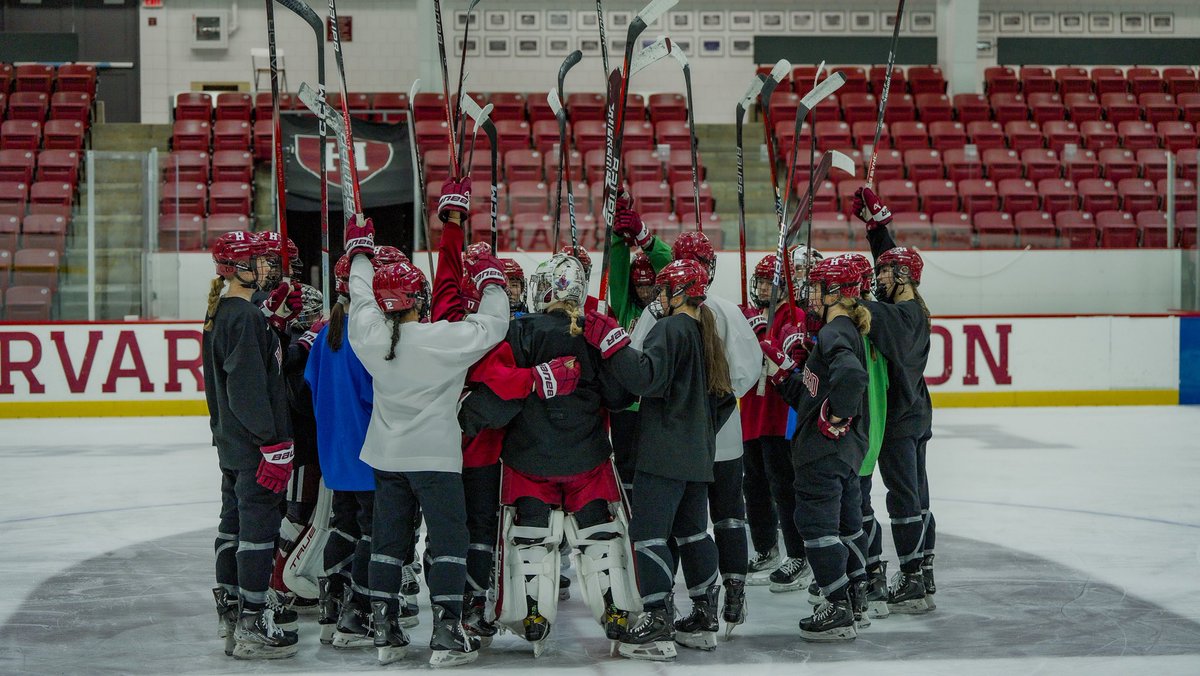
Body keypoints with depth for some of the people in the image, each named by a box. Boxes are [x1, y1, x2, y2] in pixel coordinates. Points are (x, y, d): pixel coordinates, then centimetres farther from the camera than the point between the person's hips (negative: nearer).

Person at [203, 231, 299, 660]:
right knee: (259, 527, -6)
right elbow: (249, 387, -23)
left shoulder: (219, 312, 12)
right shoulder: (244, 317, -19)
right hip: (254, 445, -11)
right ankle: (252, 625, -4)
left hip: (231, 441, 11)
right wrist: (273, 444, -22)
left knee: (234, 523, 18)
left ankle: (229, 609, 28)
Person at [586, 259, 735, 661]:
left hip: (664, 454, -9)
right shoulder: (706, 334, 14)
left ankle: (658, 628, -10)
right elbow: (724, 397, 21)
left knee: (649, 533, -7)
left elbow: (646, 376, -26)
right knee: (693, 533, 16)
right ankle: (704, 620, 20)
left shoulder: (670, 329, -13)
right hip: (699, 454, 9)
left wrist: (611, 340, -23)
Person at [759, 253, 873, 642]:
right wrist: (781, 368, 9)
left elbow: (851, 376, -39)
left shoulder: (835, 333, -17)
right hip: (843, 449, 11)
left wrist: (836, 417, -26)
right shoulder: (842, 330, 15)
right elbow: (808, 394, 16)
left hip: (825, 449, -11)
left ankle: (838, 612, -1)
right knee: (845, 520, 20)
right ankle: (855, 599, 34)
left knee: (817, 522, -4)